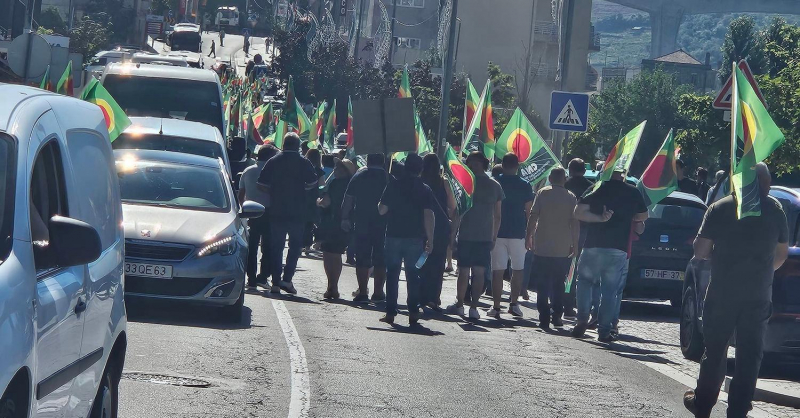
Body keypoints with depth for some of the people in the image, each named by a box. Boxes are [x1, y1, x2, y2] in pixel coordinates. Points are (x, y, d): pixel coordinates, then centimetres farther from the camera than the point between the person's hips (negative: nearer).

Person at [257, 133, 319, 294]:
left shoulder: (273, 162, 2)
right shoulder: (304, 163, -4)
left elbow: (262, 185, -1)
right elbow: (313, 183, -5)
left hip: (276, 211, 2)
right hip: (297, 212, -2)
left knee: (276, 246, 8)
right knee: (295, 245, 6)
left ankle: (276, 282, 5)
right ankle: (287, 278, -7)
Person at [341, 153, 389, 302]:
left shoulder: (358, 176, 1)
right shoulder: (388, 178, -3)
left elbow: (348, 199, 2)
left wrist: (345, 218, 8)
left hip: (362, 223, 1)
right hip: (382, 223, -1)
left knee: (362, 258, 4)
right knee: (381, 258, 5)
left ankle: (362, 291, 1)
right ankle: (378, 292, 4)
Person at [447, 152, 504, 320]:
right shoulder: (495, 186, 6)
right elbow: (498, 215, 8)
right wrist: (494, 236, 14)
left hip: (466, 235, -3)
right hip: (486, 236, 3)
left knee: (464, 271, 5)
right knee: (479, 272, 4)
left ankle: (459, 304, 13)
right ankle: (474, 307, 2)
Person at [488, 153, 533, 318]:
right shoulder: (525, 186, -1)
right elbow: (529, 212, 1)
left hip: (497, 232, 0)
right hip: (518, 233, 0)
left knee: (497, 271, 0)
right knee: (518, 269, 13)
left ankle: (496, 307, -2)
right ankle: (514, 304, 12)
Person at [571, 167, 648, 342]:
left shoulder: (597, 189, 3)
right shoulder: (633, 193, 6)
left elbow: (578, 212, -7)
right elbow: (643, 216, 21)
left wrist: (600, 218, -5)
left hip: (593, 247, 0)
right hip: (618, 249, 0)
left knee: (585, 281, 19)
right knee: (610, 291, 6)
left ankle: (582, 320, 7)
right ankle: (604, 331, 3)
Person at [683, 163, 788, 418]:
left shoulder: (719, 209, -6)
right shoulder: (775, 210, 1)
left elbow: (700, 251, -6)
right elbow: (782, 253, 8)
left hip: (723, 292, -1)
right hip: (759, 296, 1)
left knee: (715, 349, 12)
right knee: (750, 353, 5)